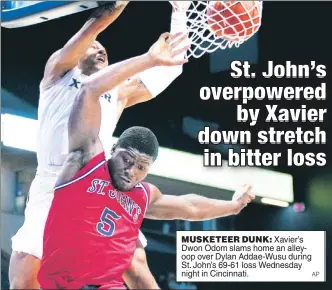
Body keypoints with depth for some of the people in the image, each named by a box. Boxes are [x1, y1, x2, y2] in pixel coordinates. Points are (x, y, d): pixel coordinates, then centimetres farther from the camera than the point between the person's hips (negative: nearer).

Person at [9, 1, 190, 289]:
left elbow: (169, 68, 24)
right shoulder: (59, 72, 20)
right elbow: (93, 25, 7)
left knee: (136, 266, -13)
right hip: (54, 186, -3)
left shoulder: (117, 93, 28)